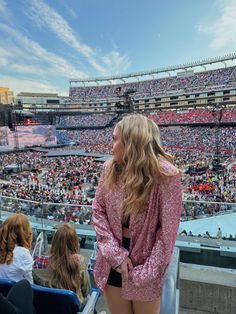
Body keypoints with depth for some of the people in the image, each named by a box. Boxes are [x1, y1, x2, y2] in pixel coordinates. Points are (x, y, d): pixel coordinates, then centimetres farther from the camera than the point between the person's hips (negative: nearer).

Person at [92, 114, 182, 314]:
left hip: (145, 260, -3)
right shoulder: (110, 167, -7)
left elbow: (168, 232, -17)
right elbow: (98, 211, -3)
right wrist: (115, 253, -10)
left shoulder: (165, 175, -20)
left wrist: (146, 273, -13)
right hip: (113, 262, 4)